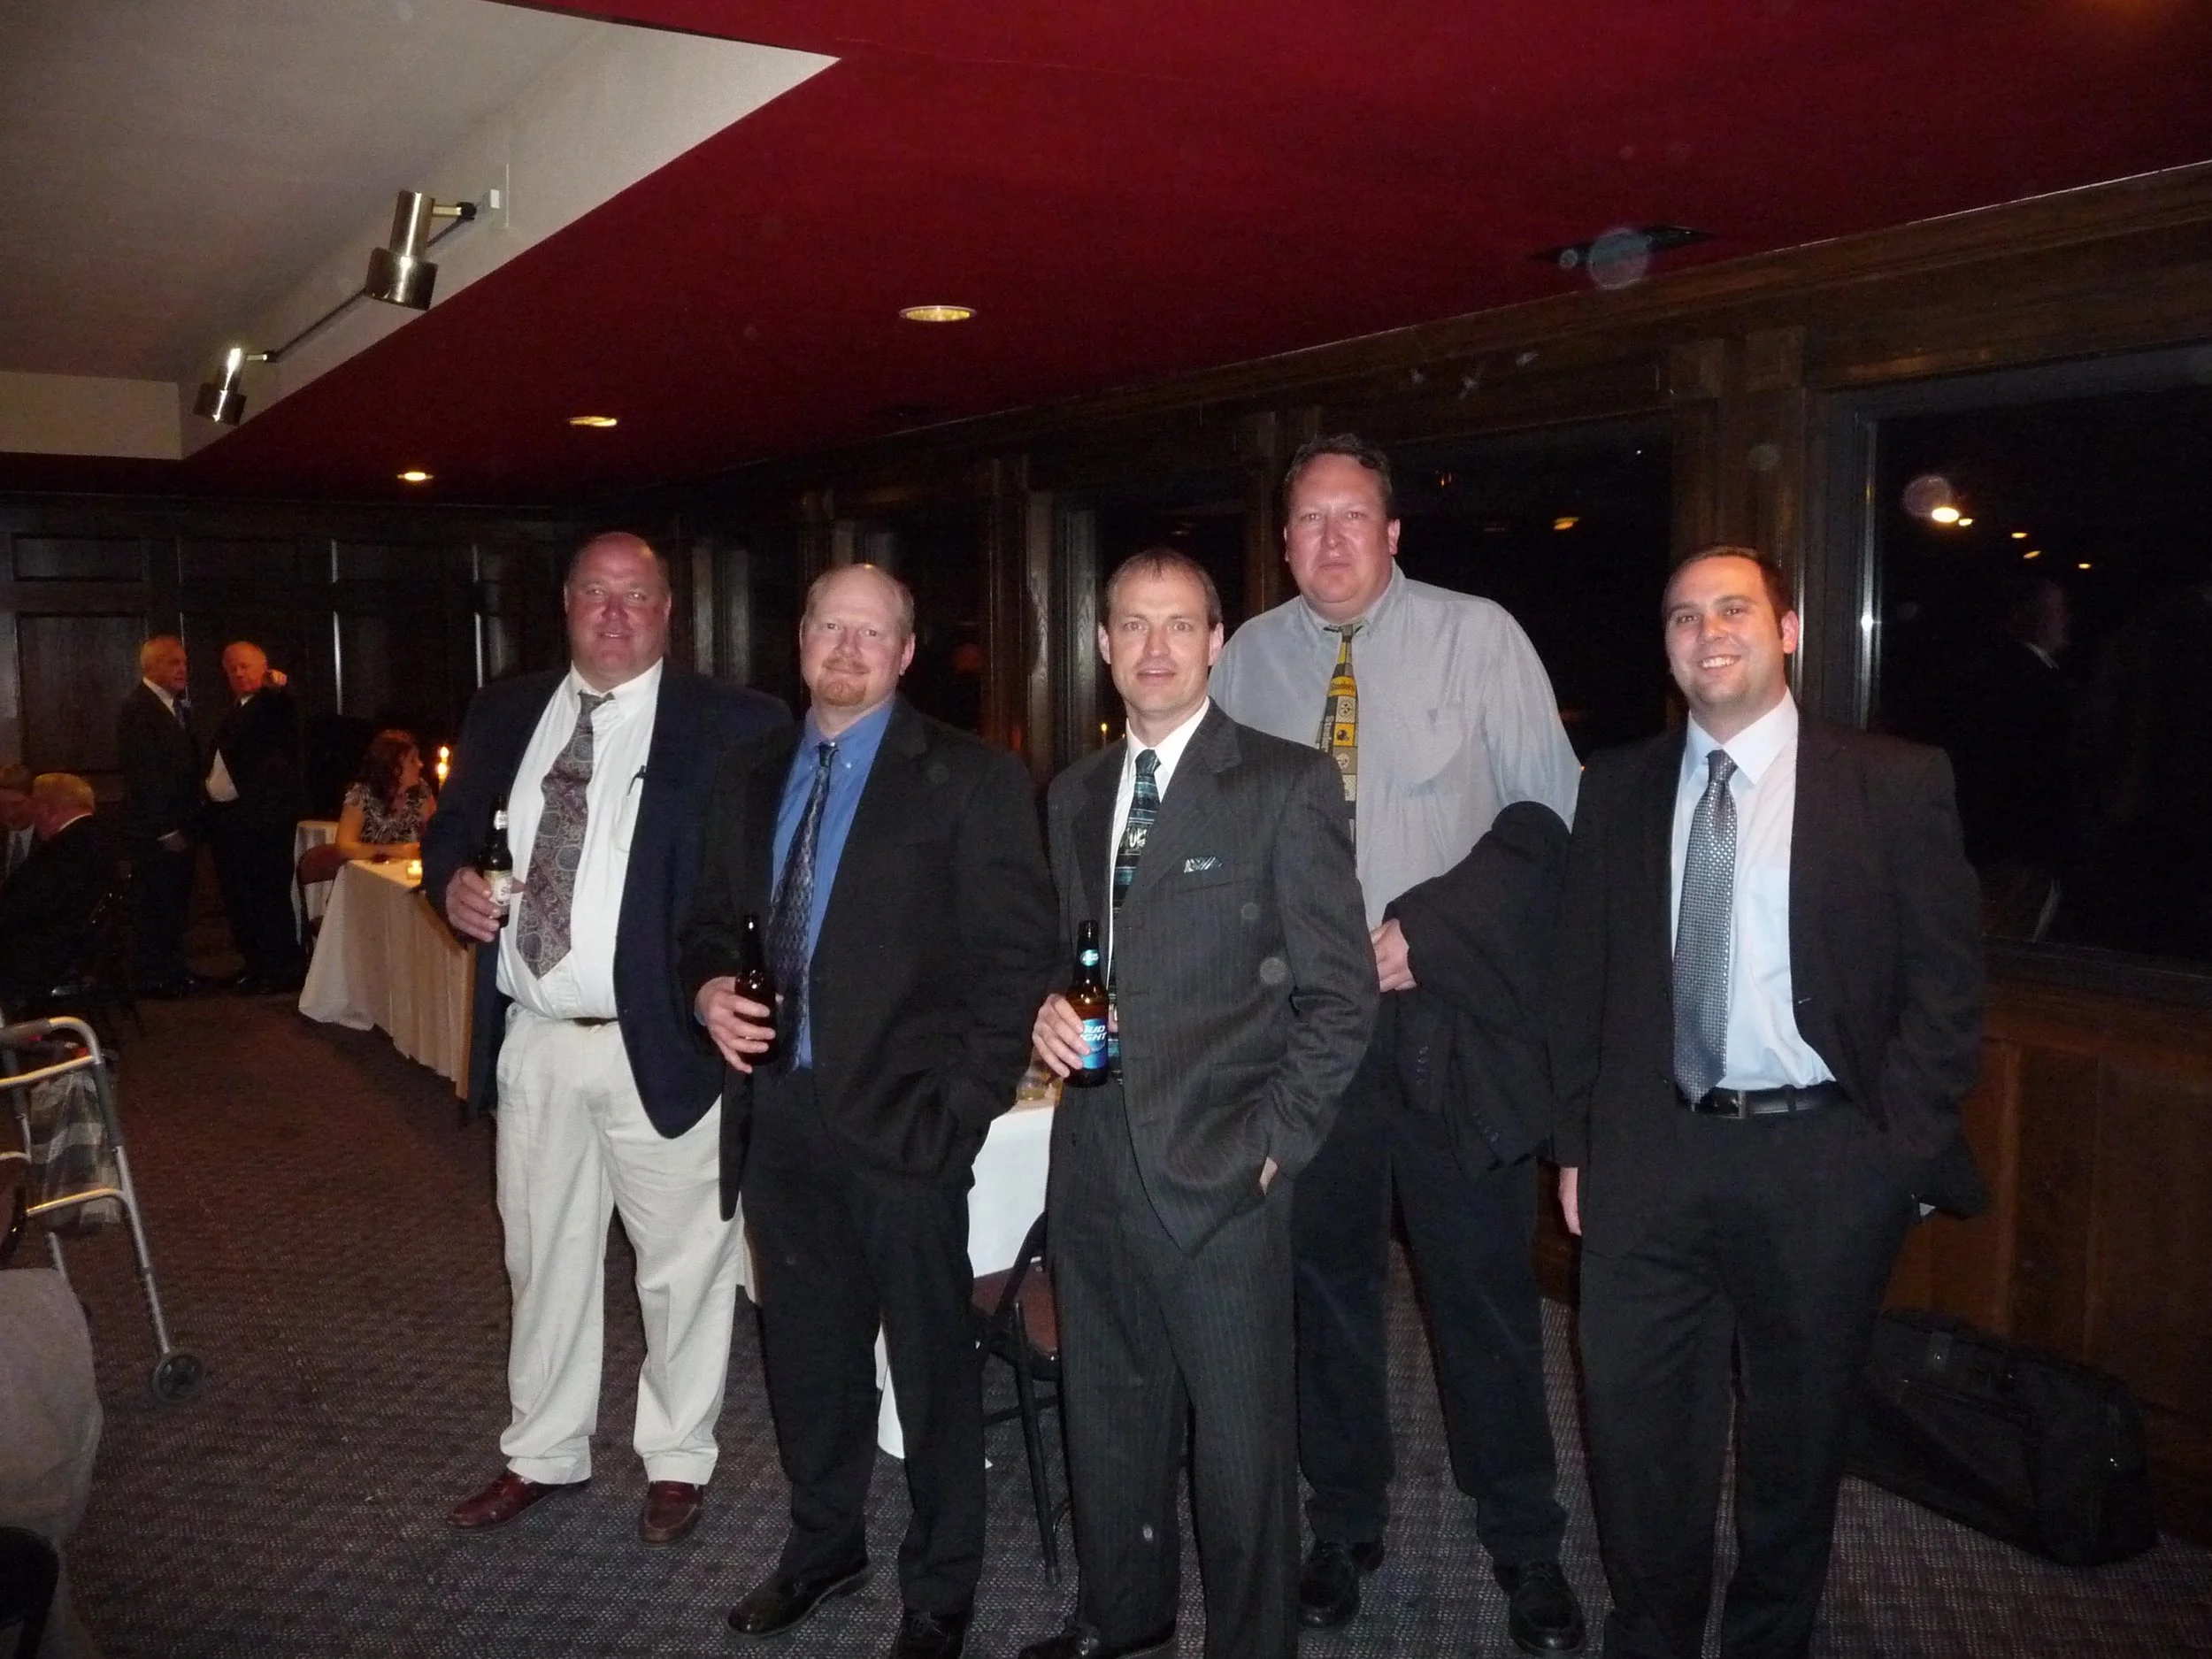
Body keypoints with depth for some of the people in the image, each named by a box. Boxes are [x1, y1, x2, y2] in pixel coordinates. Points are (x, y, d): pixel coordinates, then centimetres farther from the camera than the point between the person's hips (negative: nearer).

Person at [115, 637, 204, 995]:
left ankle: (171, 969, 23)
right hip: (155, 830, -8)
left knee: (175, 902, 13)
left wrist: (196, 809, 6)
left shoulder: (177, 705, 13)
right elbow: (142, 774, -17)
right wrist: (165, 830, -17)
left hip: (179, 825, 8)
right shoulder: (136, 707, -13)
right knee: (153, 905, 1)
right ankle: (151, 978, 10)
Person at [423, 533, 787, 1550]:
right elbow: (449, 828, 17)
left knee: (682, 1262, 8)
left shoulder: (732, 728, -7)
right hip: (533, 1040, 5)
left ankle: (678, 1459, 28)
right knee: (542, 1254, 18)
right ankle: (544, 1453, 36)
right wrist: (452, 880, -4)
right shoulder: (504, 715, 9)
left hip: (660, 1043, -4)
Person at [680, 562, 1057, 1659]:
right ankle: (822, 1544, 41)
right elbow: (713, 917, 19)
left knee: (931, 1362, 9)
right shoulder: (751, 777, 11)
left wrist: (966, 1105, -15)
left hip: (901, 1116, -5)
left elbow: (1018, 953, -10)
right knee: (804, 1350, 19)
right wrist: (708, 987, -3)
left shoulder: (969, 778, -7)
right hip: (778, 1112, 5)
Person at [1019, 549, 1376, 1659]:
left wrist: (1276, 1141, -11)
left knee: (1240, 1440, 7)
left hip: (1222, 1170, -5)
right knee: (1107, 1413, 19)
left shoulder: (1287, 785, -6)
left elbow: (1340, 989, -7)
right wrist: (1047, 1009, -1)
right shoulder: (1071, 795, 12)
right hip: (1092, 1161, 6)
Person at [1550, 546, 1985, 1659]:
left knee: (1796, 1429, 14)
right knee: (1635, 1421, 8)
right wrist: (1575, 1140, 5)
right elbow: (1581, 975, 8)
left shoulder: (1897, 783, -2)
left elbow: (1944, 978, -2)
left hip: (1823, 1159, -2)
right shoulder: (1618, 788, 7)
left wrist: (1902, 1142, -9)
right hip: (1651, 1154, 2)